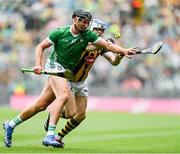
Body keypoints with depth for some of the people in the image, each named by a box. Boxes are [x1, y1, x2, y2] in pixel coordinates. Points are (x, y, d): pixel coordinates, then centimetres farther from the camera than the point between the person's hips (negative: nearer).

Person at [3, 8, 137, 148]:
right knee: (64, 95, -29)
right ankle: (50, 135, -34)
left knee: (41, 105, 4)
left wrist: (123, 51, -28)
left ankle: (10, 125, 20)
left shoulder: (87, 35, -4)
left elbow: (108, 45, -12)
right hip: (55, 65, -4)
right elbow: (41, 47, -1)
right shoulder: (60, 32, -9)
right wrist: (38, 65, -15)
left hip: (69, 72, 4)